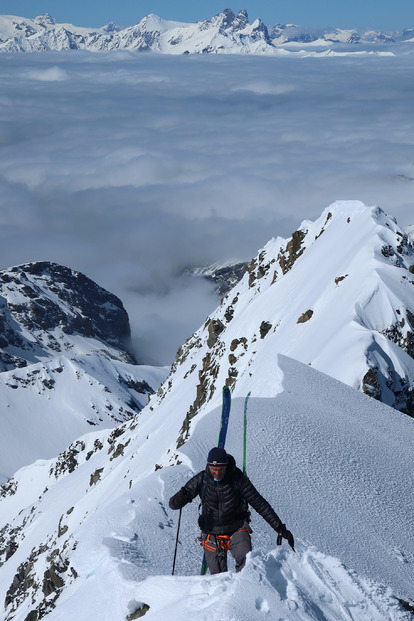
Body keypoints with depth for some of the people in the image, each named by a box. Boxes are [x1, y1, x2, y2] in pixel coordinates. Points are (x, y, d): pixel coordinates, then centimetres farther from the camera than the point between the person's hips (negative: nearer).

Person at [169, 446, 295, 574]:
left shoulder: (238, 479, -12)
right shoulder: (201, 480, -8)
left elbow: (260, 504, -6)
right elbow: (173, 504, -8)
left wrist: (280, 528, -9)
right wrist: (182, 496, -32)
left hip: (236, 530, -1)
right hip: (212, 534, 1)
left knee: (247, 563, -28)